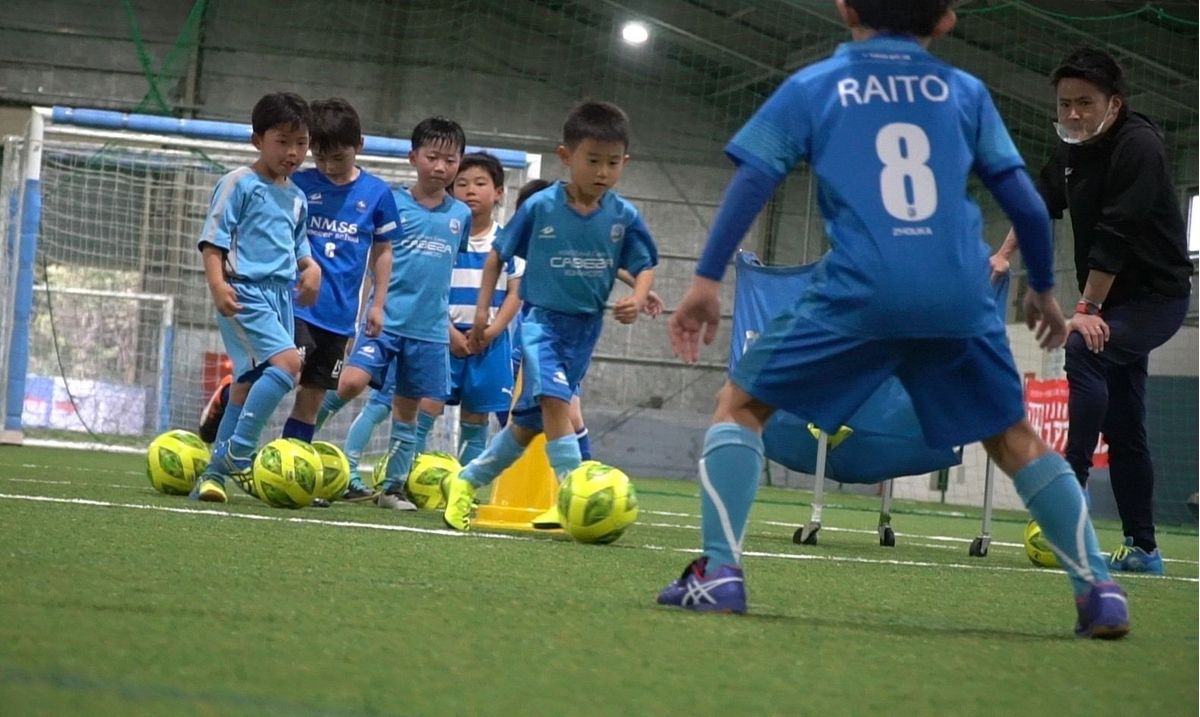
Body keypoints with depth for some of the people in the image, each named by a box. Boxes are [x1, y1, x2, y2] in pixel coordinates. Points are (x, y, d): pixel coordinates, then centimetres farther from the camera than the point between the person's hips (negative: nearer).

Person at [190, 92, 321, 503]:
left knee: (249, 385, 8)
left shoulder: (296, 197, 18)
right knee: (287, 361, -25)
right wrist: (218, 284, -21)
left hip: (280, 296, 8)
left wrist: (310, 267, 8)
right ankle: (238, 452, -20)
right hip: (245, 292, -8)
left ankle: (215, 472, 13)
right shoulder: (239, 184, -4)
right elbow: (213, 239, -7)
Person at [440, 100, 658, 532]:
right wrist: (482, 308, 0)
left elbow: (645, 267, 2)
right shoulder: (540, 207, -11)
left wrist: (637, 300, -19)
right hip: (542, 318, -4)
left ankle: (467, 481, 30)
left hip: (586, 327, 4)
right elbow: (498, 254, 1)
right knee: (555, 399, -25)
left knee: (531, 422, 12)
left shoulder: (624, 217, -6)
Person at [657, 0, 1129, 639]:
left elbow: (751, 181, 4)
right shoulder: (965, 91, 18)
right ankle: (1098, 589, 8)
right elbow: (1023, 200, 17)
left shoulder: (811, 87, 13)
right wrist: (1043, 287, 30)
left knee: (740, 404, 12)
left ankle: (719, 572, -6)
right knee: (1014, 437, 19)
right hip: (960, 297, 2)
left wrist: (706, 279, 4)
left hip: (859, 293, -2)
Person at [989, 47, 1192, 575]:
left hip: (1156, 296, -9)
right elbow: (1041, 201, 22)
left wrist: (1087, 308, -27)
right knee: (1123, 430, 7)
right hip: (1116, 302, 9)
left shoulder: (1137, 146, -19)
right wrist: (1005, 255, 11)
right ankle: (1142, 548, 11)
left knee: (1083, 350, -33)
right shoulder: (1072, 151, 7)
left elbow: (1115, 234, -25)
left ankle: (1071, 482, -36)